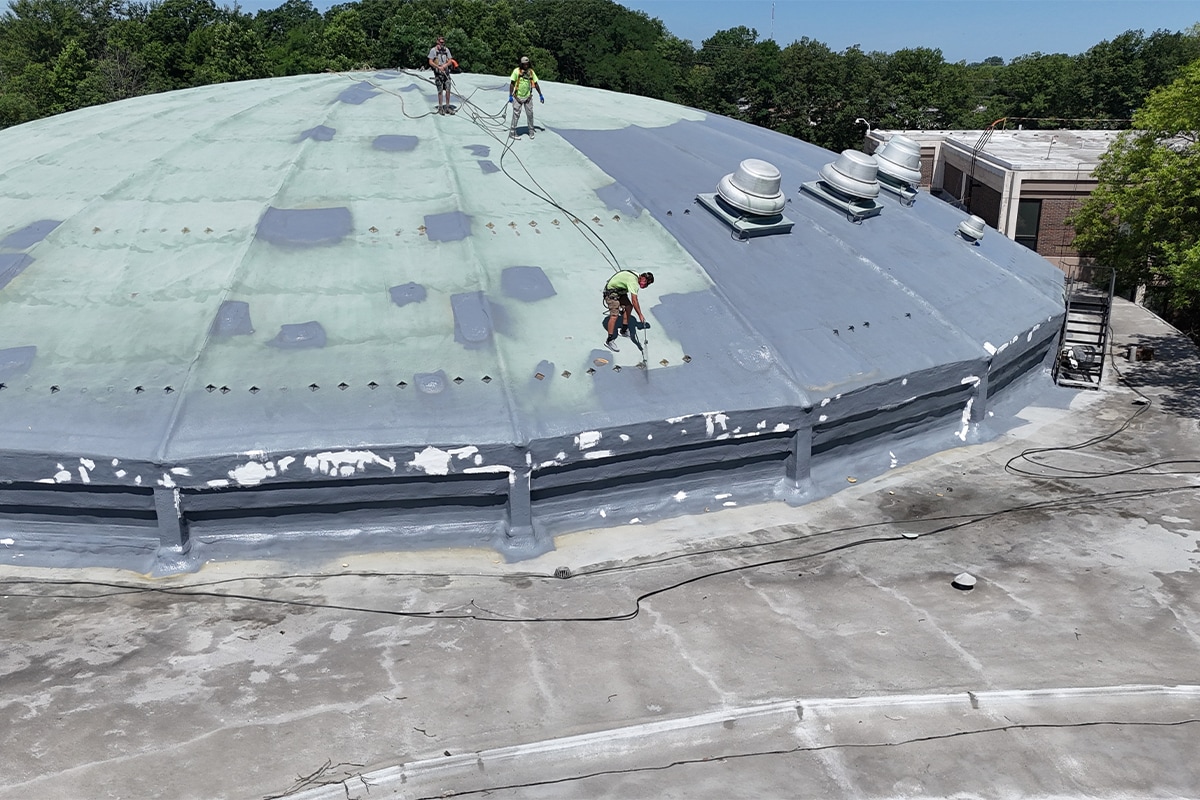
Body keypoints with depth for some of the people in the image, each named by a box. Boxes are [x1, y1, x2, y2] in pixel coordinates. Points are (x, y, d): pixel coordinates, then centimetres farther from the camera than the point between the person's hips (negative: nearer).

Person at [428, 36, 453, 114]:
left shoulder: (446, 50, 9)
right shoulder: (433, 50, -3)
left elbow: (450, 61, 9)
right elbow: (430, 62, -5)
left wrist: (445, 65, -12)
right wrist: (439, 67, -17)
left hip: (446, 72, 4)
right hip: (438, 73, -4)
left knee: (448, 90, 0)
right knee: (440, 91, -1)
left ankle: (447, 107, 8)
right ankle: (440, 107, 7)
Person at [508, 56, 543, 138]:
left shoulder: (531, 72, 1)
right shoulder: (516, 71, -10)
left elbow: (535, 84, 9)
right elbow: (512, 84, -7)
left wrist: (540, 95, 9)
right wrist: (510, 95, -12)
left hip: (528, 97, 3)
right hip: (518, 97, -3)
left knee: (530, 114, 5)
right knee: (516, 114, -2)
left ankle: (531, 131, 18)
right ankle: (512, 132, 6)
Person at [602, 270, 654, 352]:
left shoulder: (636, 276, 2)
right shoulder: (633, 281, -29)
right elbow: (634, 301, -33)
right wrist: (640, 315, -30)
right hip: (611, 292, -10)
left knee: (629, 307, 11)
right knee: (615, 314, -17)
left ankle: (624, 330, 24)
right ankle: (609, 340, -17)